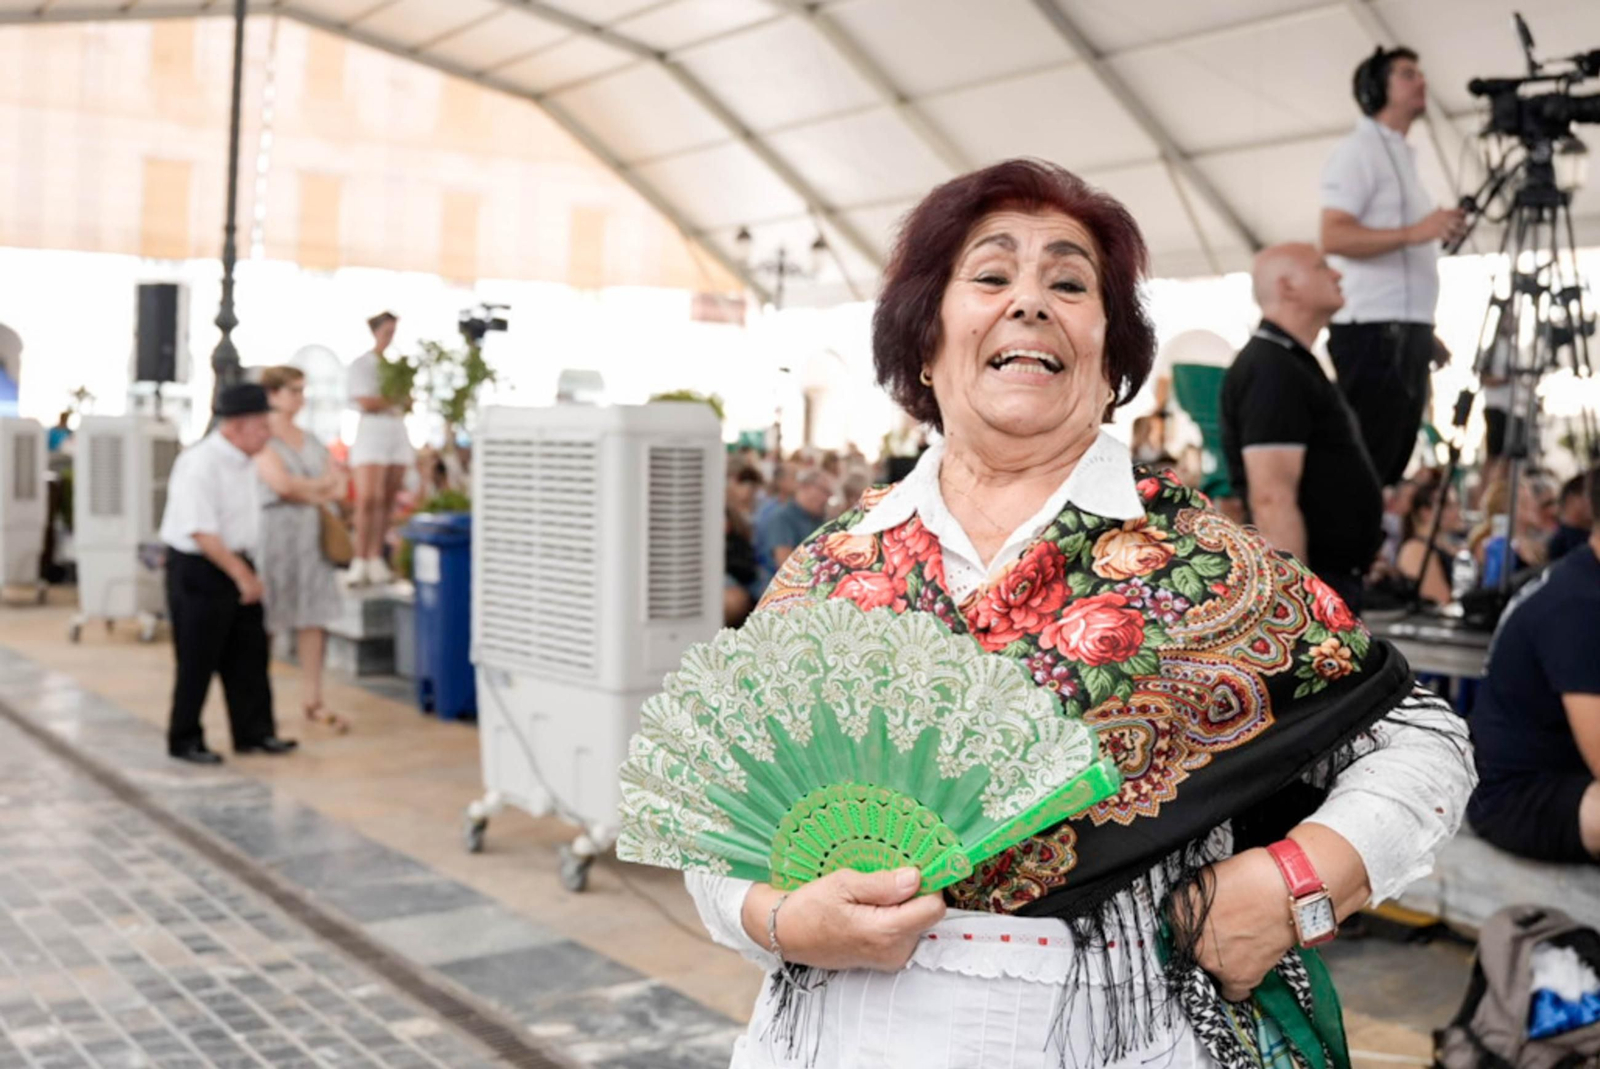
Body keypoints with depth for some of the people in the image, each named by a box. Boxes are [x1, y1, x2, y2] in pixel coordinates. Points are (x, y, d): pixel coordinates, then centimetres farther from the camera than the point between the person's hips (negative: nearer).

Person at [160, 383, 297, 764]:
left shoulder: (241, 462, 7)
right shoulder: (199, 464, -21)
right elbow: (201, 532, -26)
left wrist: (247, 570, 15)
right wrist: (241, 575, -25)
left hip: (236, 564, 9)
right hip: (198, 569, -9)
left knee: (249, 653, 11)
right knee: (197, 661, 2)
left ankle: (254, 733, 21)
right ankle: (184, 741, 16)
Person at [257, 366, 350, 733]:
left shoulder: (309, 440, 16)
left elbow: (339, 481, 13)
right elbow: (281, 483, -18)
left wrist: (307, 490, -7)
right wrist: (322, 485, -2)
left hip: (311, 536, 7)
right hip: (273, 534, -7)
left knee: (314, 617, 3)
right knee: (264, 623, -1)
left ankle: (312, 700, 7)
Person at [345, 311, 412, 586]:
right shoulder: (362, 364, 0)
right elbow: (365, 403, -9)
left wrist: (381, 401, -4)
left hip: (398, 432, 5)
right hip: (371, 432, -5)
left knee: (388, 501, 2)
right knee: (367, 499, -14)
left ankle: (376, 559, 7)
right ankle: (360, 561, -10)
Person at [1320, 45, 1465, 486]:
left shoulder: (1402, 155, 23)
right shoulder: (1359, 150, -5)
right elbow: (1333, 236, -18)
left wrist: (1425, 333, 20)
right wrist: (1412, 233, -29)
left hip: (1405, 333, 9)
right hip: (1374, 331, -9)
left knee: (1390, 466, 8)